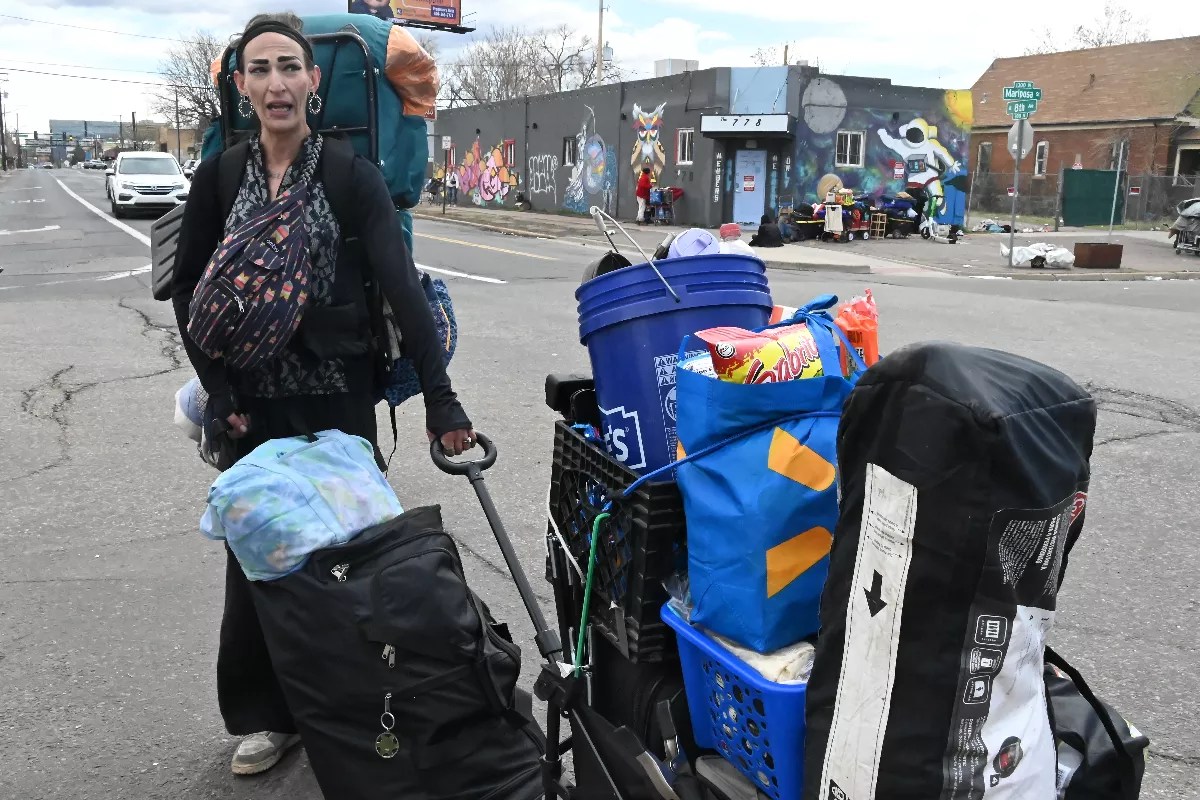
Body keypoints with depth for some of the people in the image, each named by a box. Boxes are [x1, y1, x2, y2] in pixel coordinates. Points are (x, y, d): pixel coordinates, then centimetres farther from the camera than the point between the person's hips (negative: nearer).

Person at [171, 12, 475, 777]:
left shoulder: (352, 173, -7)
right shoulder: (219, 175, 1)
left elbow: (403, 286, -15)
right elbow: (188, 291, 6)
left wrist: (441, 400, -23)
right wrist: (221, 393, -3)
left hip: (338, 395, -2)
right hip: (254, 402, 3)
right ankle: (266, 714, 28)